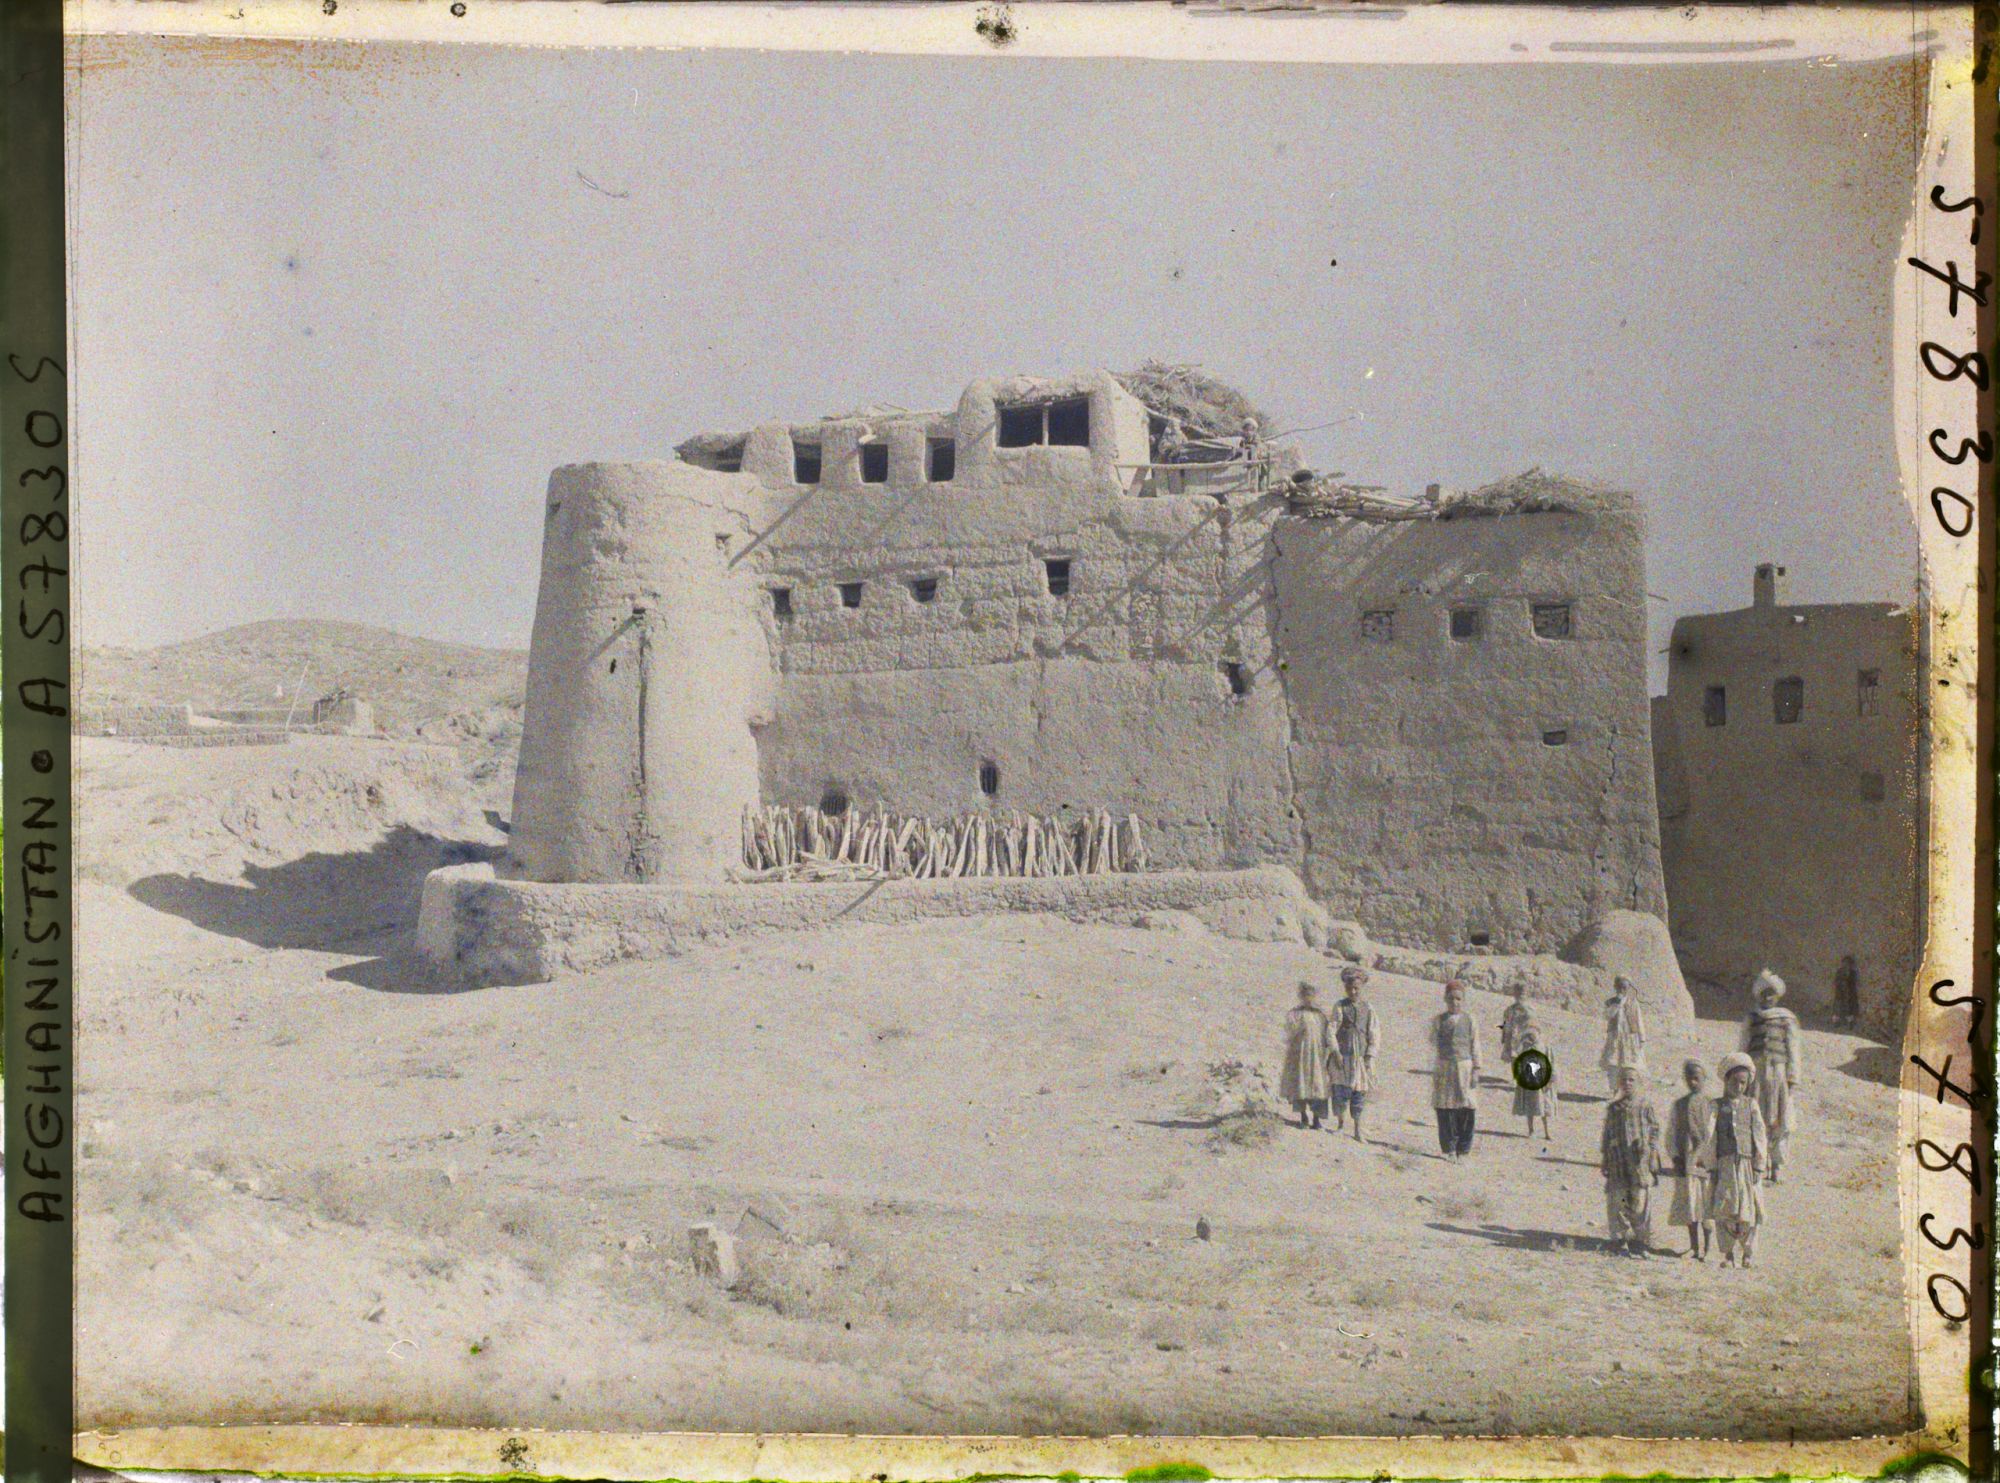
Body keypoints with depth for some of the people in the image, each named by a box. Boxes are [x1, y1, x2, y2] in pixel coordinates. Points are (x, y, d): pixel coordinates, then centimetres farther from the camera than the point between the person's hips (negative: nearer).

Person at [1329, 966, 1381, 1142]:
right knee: (1341, 1089, -6)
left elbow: (1374, 1035, 6)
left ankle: (1358, 1129, 9)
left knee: (1360, 1092, 2)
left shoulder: (1368, 1008, 5)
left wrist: (1370, 1057, -2)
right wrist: (1336, 1052, -9)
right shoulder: (1340, 1007, 2)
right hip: (1343, 1055, -1)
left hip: (1362, 1056, 1)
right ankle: (1338, 1122, 12)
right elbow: (1332, 1030, 0)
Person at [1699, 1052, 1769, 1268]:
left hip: (1747, 1163, 0)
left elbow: (1760, 1137, 6)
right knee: (1723, 1210, -6)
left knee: (1749, 1210, -1)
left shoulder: (1752, 1105, 10)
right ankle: (1728, 1254, 0)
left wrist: (1759, 1167, -1)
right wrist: (1710, 1167, 1)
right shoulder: (1717, 1106, 9)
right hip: (1725, 1165, 0)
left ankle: (1747, 1254, 10)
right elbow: (1709, 1139, 7)